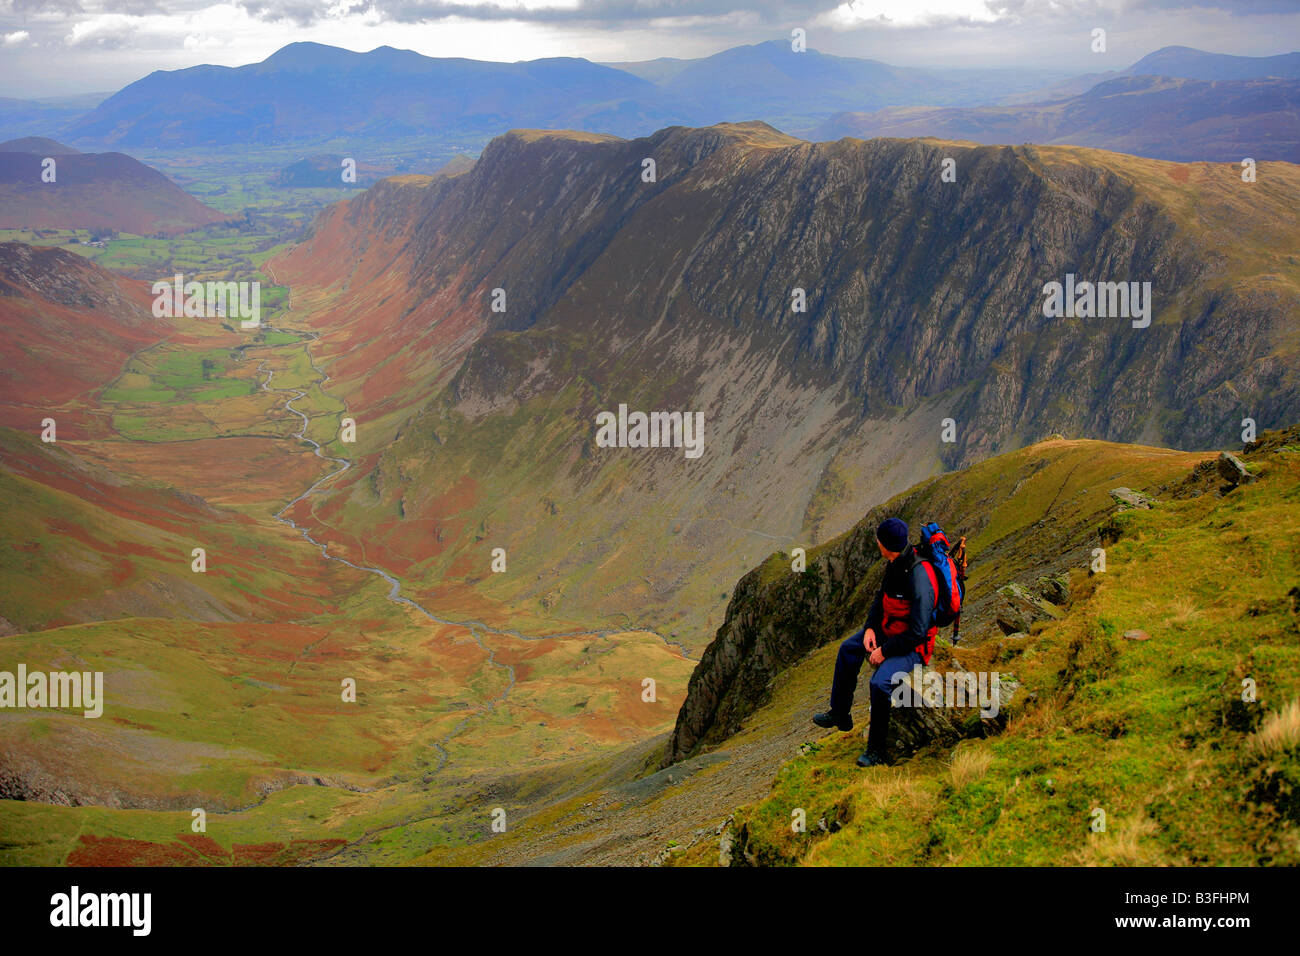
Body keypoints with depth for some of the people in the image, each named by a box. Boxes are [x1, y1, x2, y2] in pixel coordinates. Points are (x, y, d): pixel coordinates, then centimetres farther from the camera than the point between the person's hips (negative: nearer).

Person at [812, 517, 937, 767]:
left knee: (880, 682, -29)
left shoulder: (918, 580, -33)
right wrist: (870, 627, -1)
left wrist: (885, 651, -22)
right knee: (848, 649, 18)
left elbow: (918, 631, -31)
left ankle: (878, 750, -14)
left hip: (914, 645, -10)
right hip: (890, 629, 10)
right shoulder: (895, 563, -5)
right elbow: (882, 596, 13)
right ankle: (839, 714, 32)